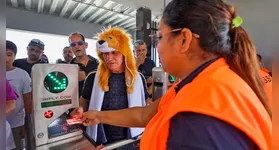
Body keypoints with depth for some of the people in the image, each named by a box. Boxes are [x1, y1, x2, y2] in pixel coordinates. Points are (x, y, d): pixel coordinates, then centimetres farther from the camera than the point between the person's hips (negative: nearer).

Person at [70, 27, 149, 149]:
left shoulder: (138, 78, -6)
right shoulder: (93, 78, -8)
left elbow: (144, 106, 3)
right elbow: (85, 101, 5)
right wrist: (80, 109, -15)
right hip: (101, 140, 0)